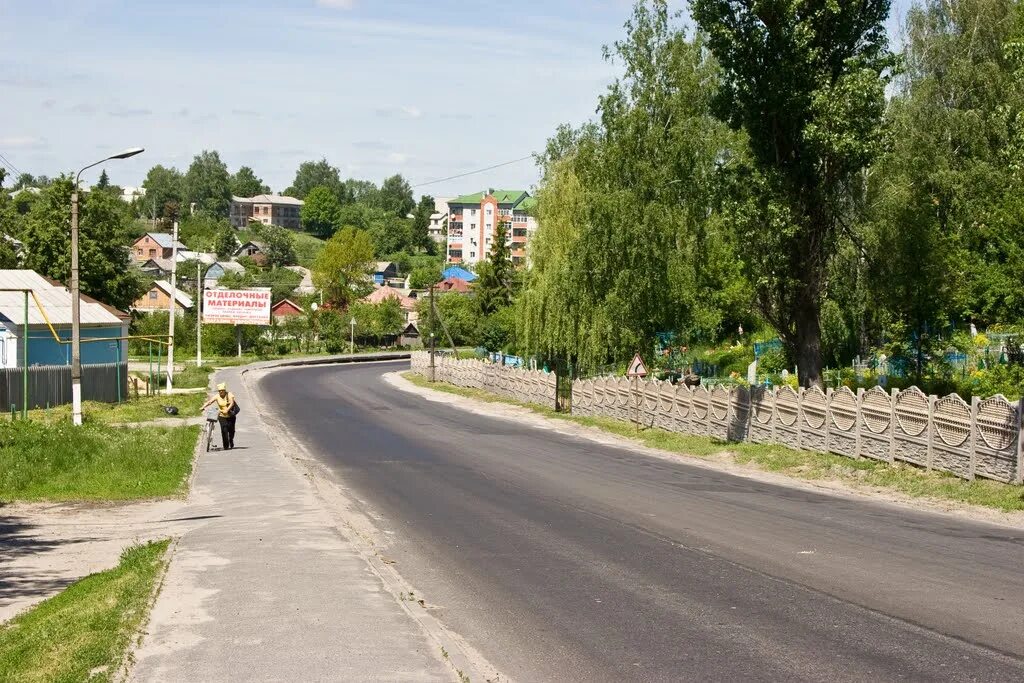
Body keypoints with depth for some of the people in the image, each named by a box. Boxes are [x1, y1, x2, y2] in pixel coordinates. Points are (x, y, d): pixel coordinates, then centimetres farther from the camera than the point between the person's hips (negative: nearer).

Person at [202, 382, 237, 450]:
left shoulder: (229, 395, -12)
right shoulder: (217, 396, -7)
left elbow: (232, 403, -26)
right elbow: (209, 402, -18)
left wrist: (227, 410, -43)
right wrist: (203, 407, -34)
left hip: (230, 416, 0)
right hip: (222, 416, 0)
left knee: (231, 430, 8)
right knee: (224, 430, -15)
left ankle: (231, 440, 40)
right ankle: (226, 446, -8)